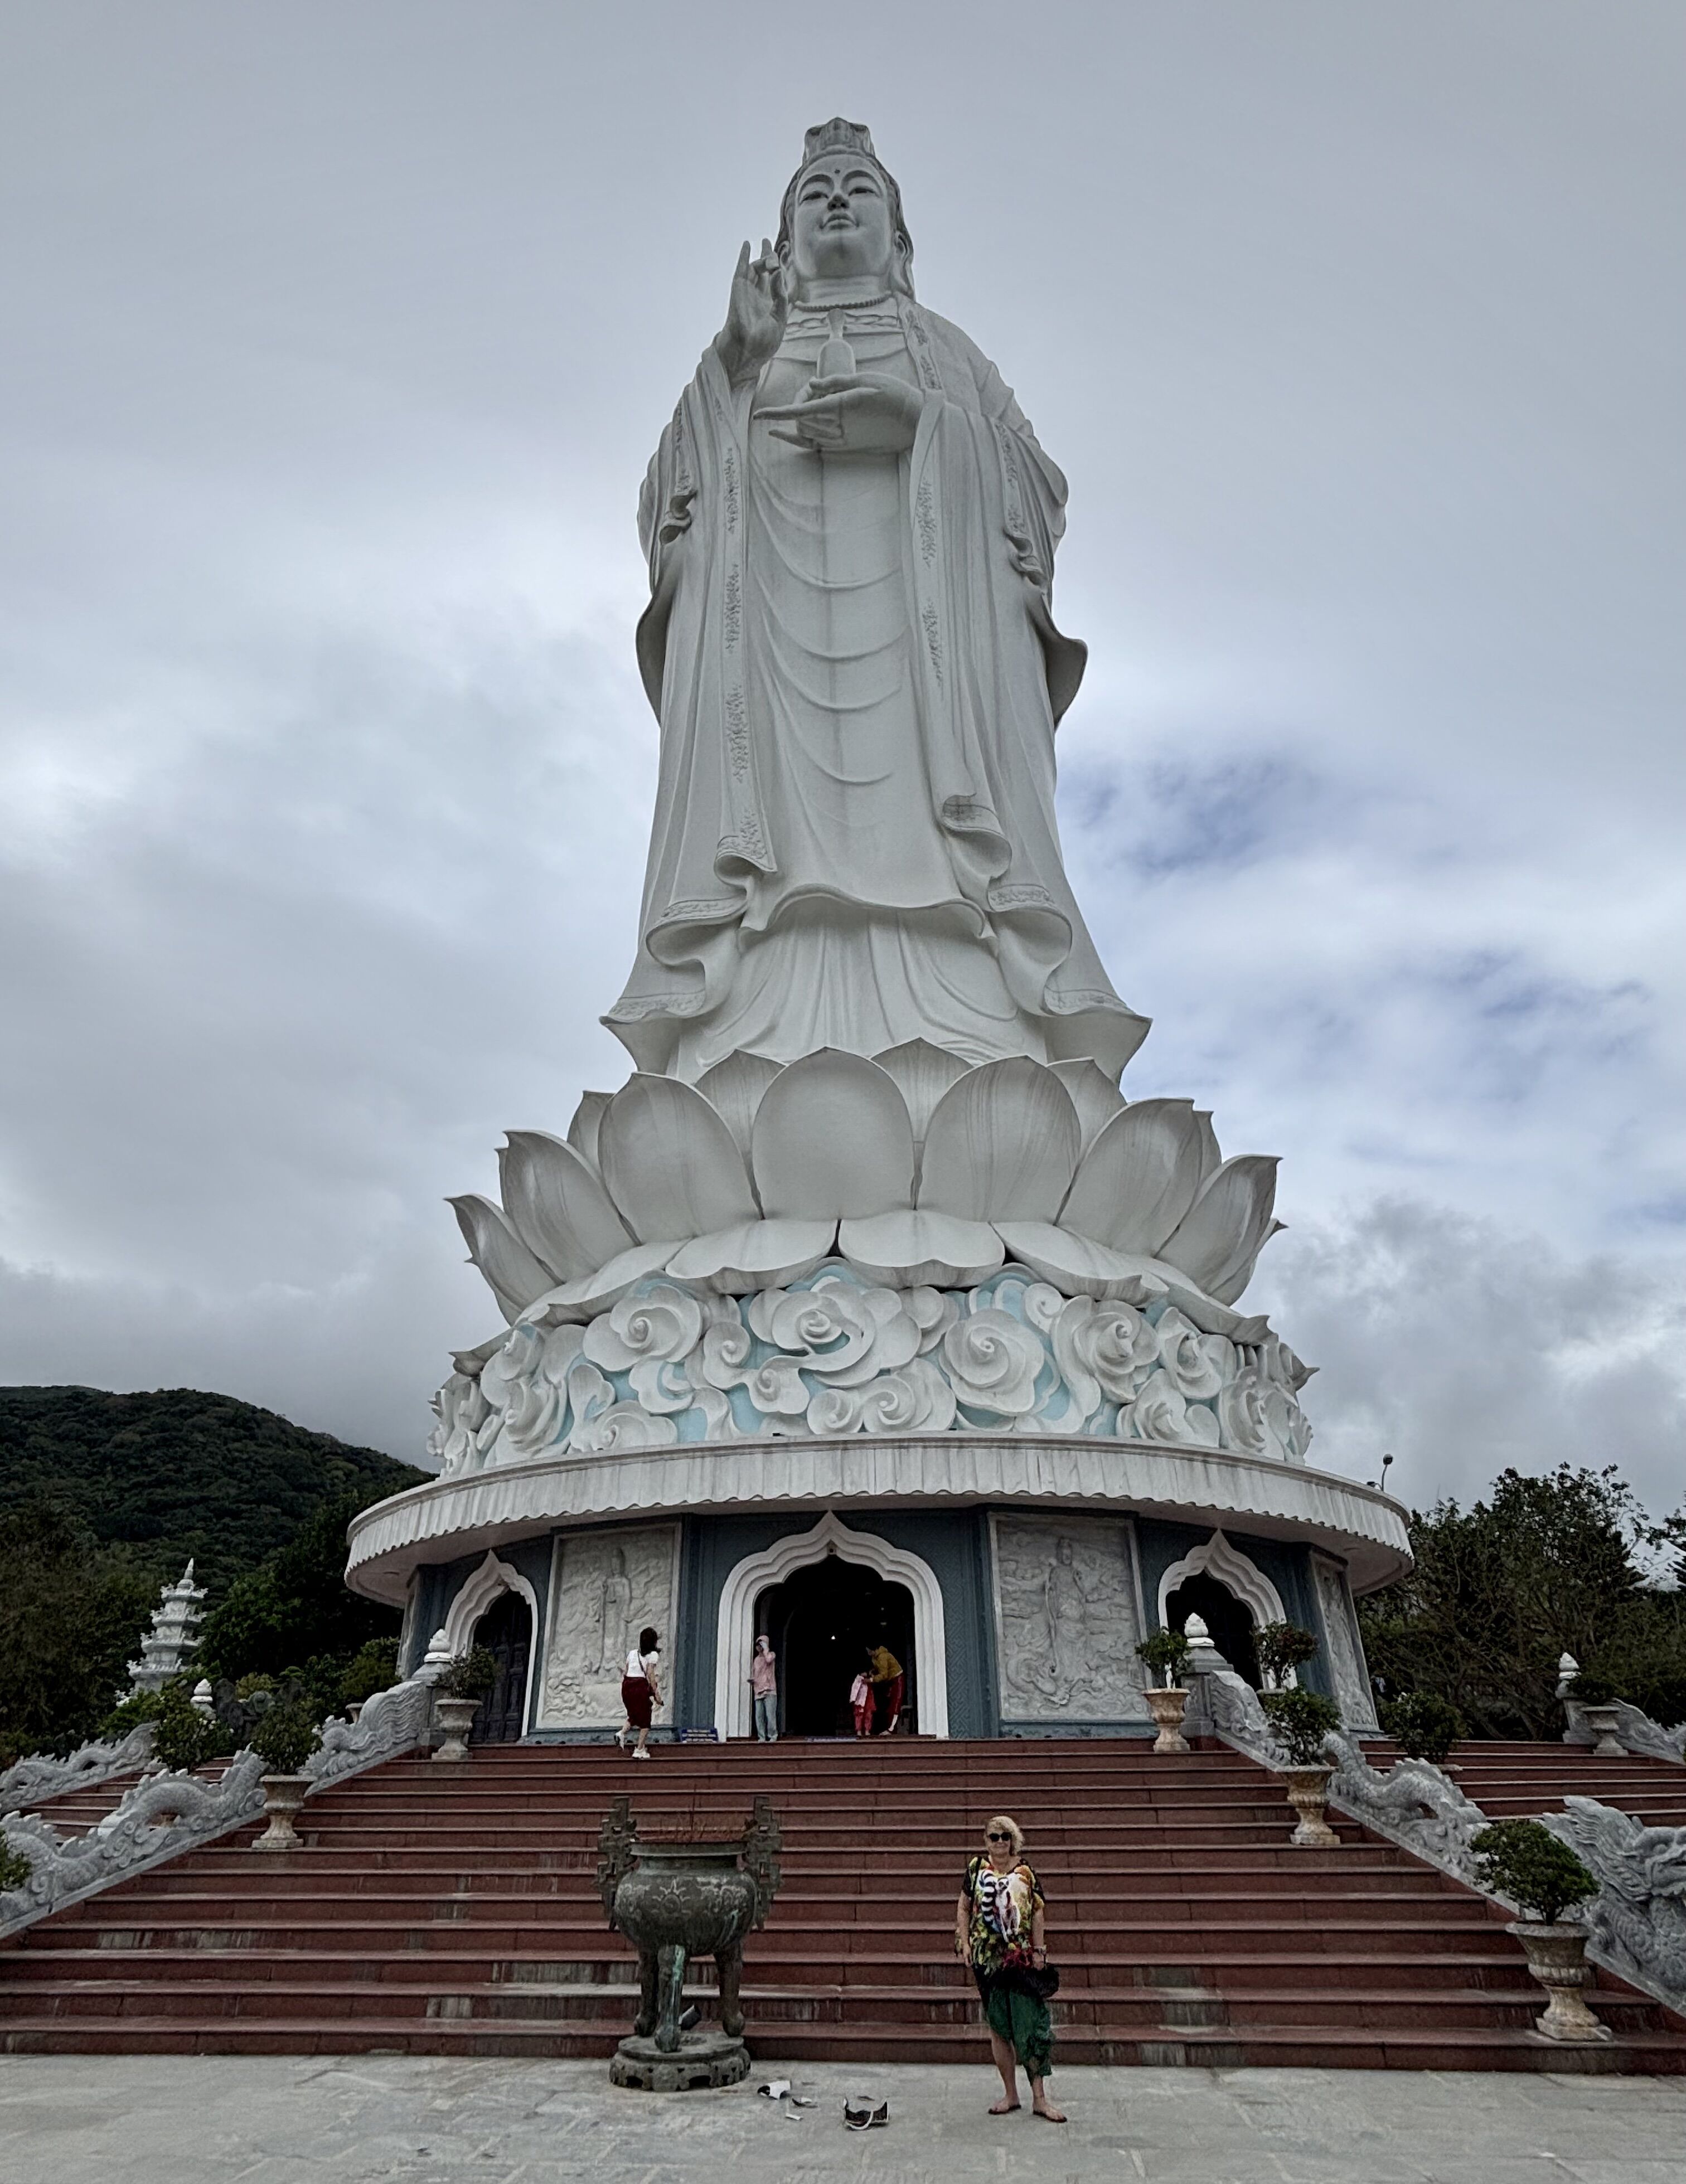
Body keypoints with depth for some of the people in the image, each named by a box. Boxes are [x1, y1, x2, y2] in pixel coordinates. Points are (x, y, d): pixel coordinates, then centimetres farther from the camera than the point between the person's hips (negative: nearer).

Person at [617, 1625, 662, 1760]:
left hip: (627, 1685, 6)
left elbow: (625, 1673, 13)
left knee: (634, 1715, 25)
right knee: (645, 1719, 9)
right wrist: (657, 1694, -7)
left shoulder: (632, 1653, 15)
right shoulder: (653, 1654, -2)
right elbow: (650, 1675, -10)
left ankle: (622, 1732, 1)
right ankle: (640, 1750, 8)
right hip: (641, 1686, -6)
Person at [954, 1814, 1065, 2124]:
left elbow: (1037, 1912, 3)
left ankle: (1039, 2098, 4)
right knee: (998, 2027, 9)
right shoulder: (976, 1868, 1)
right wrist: (964, 1943, -2)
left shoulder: (1025, 1870, 0)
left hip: (1021, 1957, -1)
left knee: (1031, 2026, -4)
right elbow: (963, 1908, 7)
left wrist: (1039, 1951, -1)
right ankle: (1010, 2094, 21)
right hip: (987, 1958, 1)